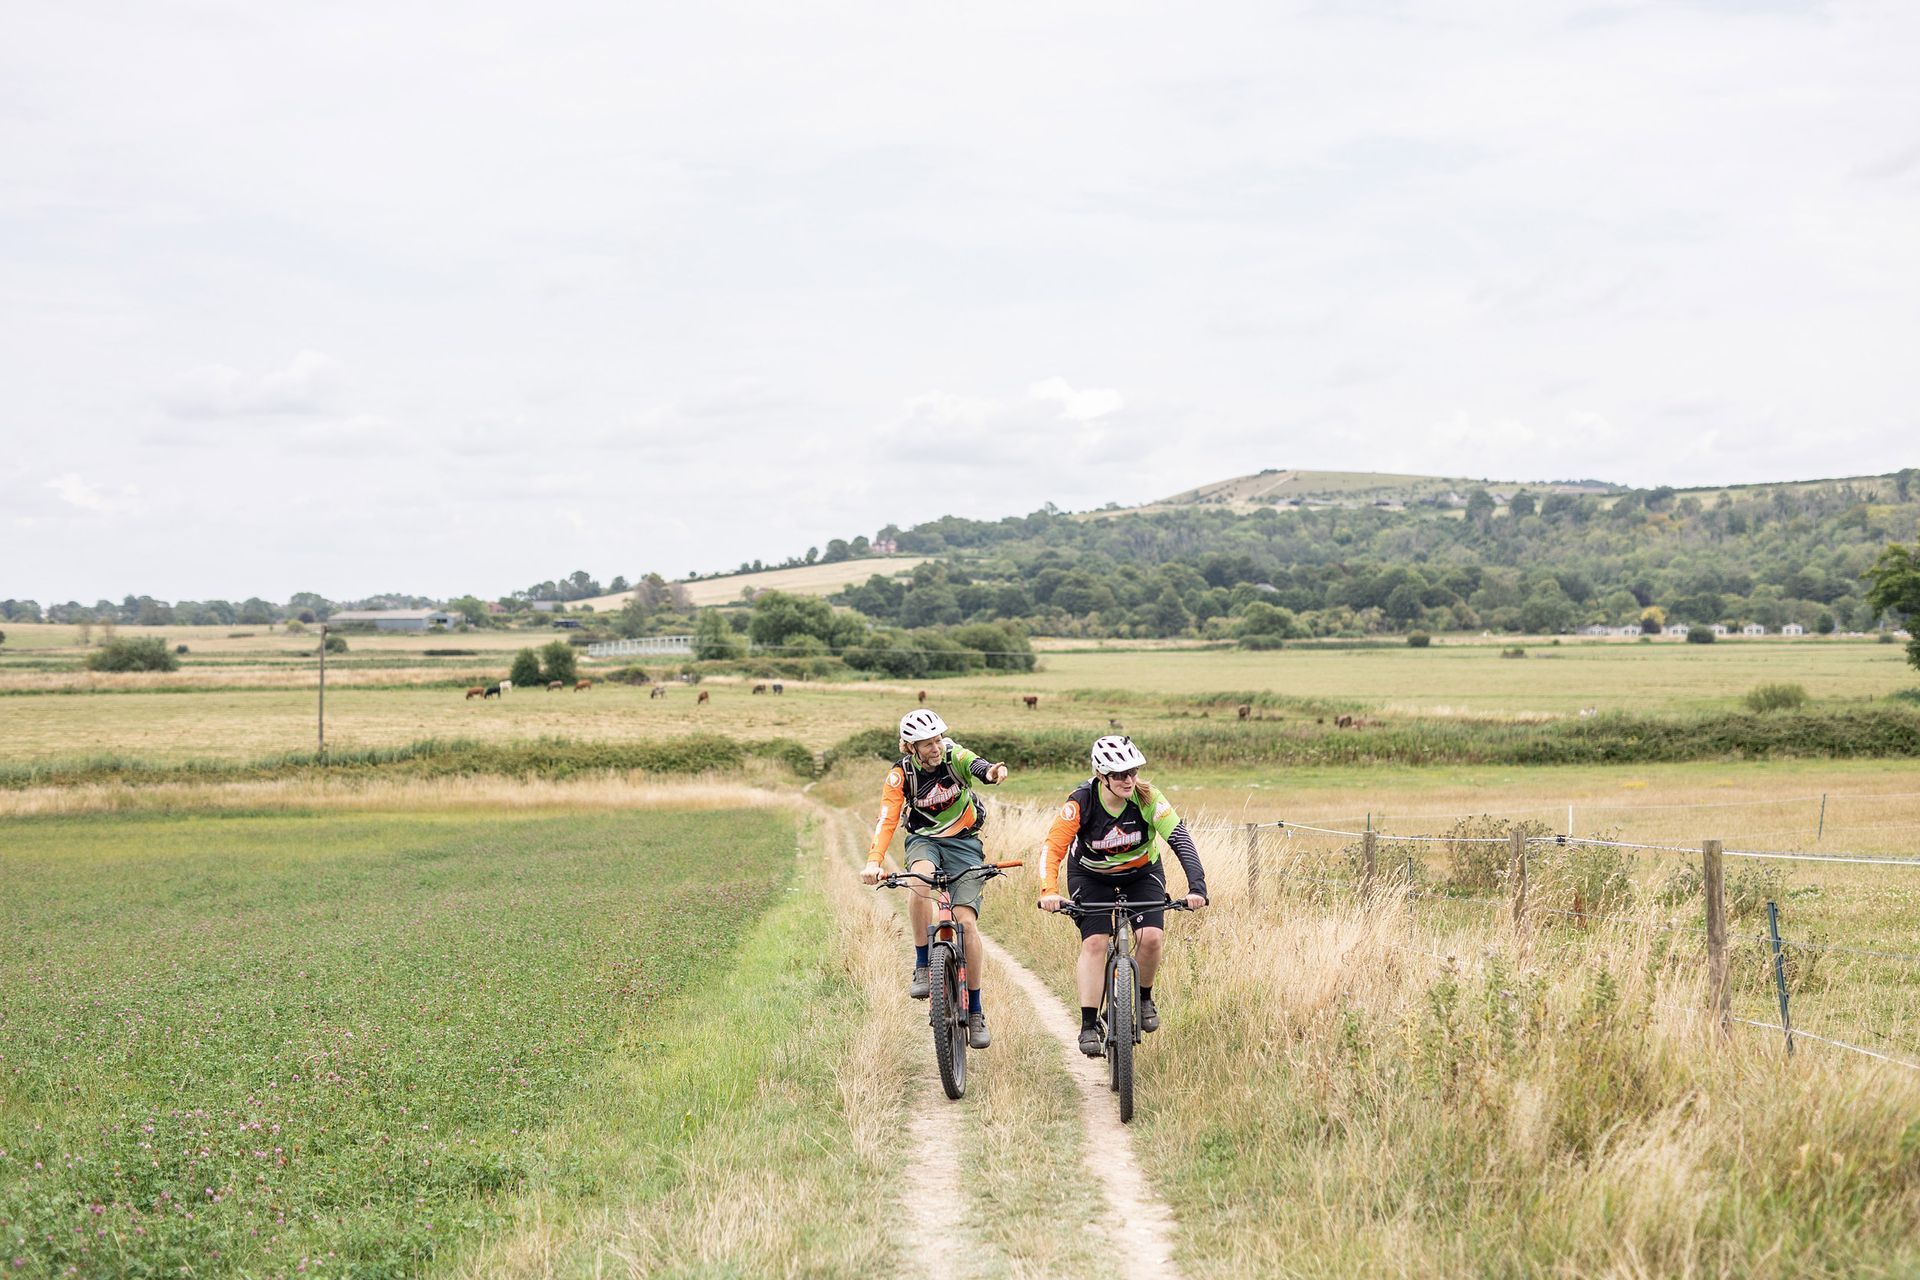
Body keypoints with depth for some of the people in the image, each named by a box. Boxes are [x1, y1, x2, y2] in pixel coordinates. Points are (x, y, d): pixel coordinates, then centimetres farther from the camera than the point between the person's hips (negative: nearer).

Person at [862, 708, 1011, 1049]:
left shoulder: (954, 755, -14)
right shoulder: (901, 774, -14)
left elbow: (975, 765, -37)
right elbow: (887, 820, -23)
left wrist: (990, 772, -63)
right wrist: (873, 861, -40)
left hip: (963, 842, 0)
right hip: (924, 840, 0)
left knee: (966, 921, -14)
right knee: (920, 876, -37)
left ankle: (975, 1013, -1)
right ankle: (922, 966, -23)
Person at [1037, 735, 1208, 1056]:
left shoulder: (1148, 798, -26)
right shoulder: (1081, 802, -28)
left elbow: (1180, 840, -31)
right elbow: (1053, 848, -34)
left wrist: (1197, 886, -44)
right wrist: (1049, 891, -51)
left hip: (1142, 873, 1)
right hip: (1091, 876, -1)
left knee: (1151, 937, -19)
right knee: (1094, 943, -18)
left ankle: (1144, 999, 9)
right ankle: (1088, 1026, -12)